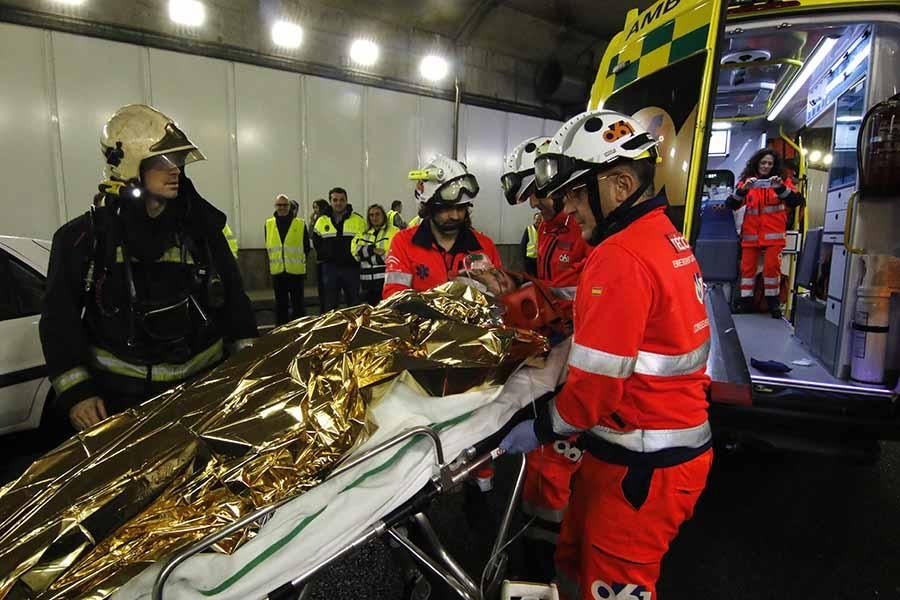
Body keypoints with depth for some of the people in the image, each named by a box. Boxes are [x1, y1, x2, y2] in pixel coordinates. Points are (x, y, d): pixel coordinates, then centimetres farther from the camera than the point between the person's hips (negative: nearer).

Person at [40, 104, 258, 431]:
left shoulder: (200, 227, 2)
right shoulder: (84, 236, -4)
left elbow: (233, 299, 6)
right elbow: (60, 319, -1)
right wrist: (75, 392, -7)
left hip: (203, 383, 2)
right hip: (120, 395, -2)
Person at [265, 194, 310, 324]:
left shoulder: (300, 224, 0)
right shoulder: (269, 224, 8)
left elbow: (306, 247, 5)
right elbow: (268, 247, 15)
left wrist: (301, 262, 1)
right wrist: (271, 263, 9)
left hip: (296, 271, -2)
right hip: (277, 271, 3)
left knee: (298, 303, 4)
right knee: (280, 304, 10)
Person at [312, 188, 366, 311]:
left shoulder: (358, 220, 0)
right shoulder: (321, 221, 6)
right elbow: (316, 242, 16)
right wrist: (324, 256, 5)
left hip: (351, 268, -1)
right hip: (330, 268, 2)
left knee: (354, 304, 8)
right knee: (329, 305, 6)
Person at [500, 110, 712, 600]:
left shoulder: (619, 256, -23)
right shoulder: (668, 238, 8)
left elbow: (597, 380, -23)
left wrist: (541, 428, -9)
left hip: (644, 465, -9)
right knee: (576, 560, 22)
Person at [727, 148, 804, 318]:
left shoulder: (781, 181, 7)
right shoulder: (746, 180, 7)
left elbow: (796, 202, -6)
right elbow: (732, 205, -4)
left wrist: (780, 188, -21)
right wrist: (743, 189, -21)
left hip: (773, 234, -1)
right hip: (751, 233, 1)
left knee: (771, 267, -5)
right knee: (747, 267, -1)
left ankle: (773, 303, 7)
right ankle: (745, 303, 6)